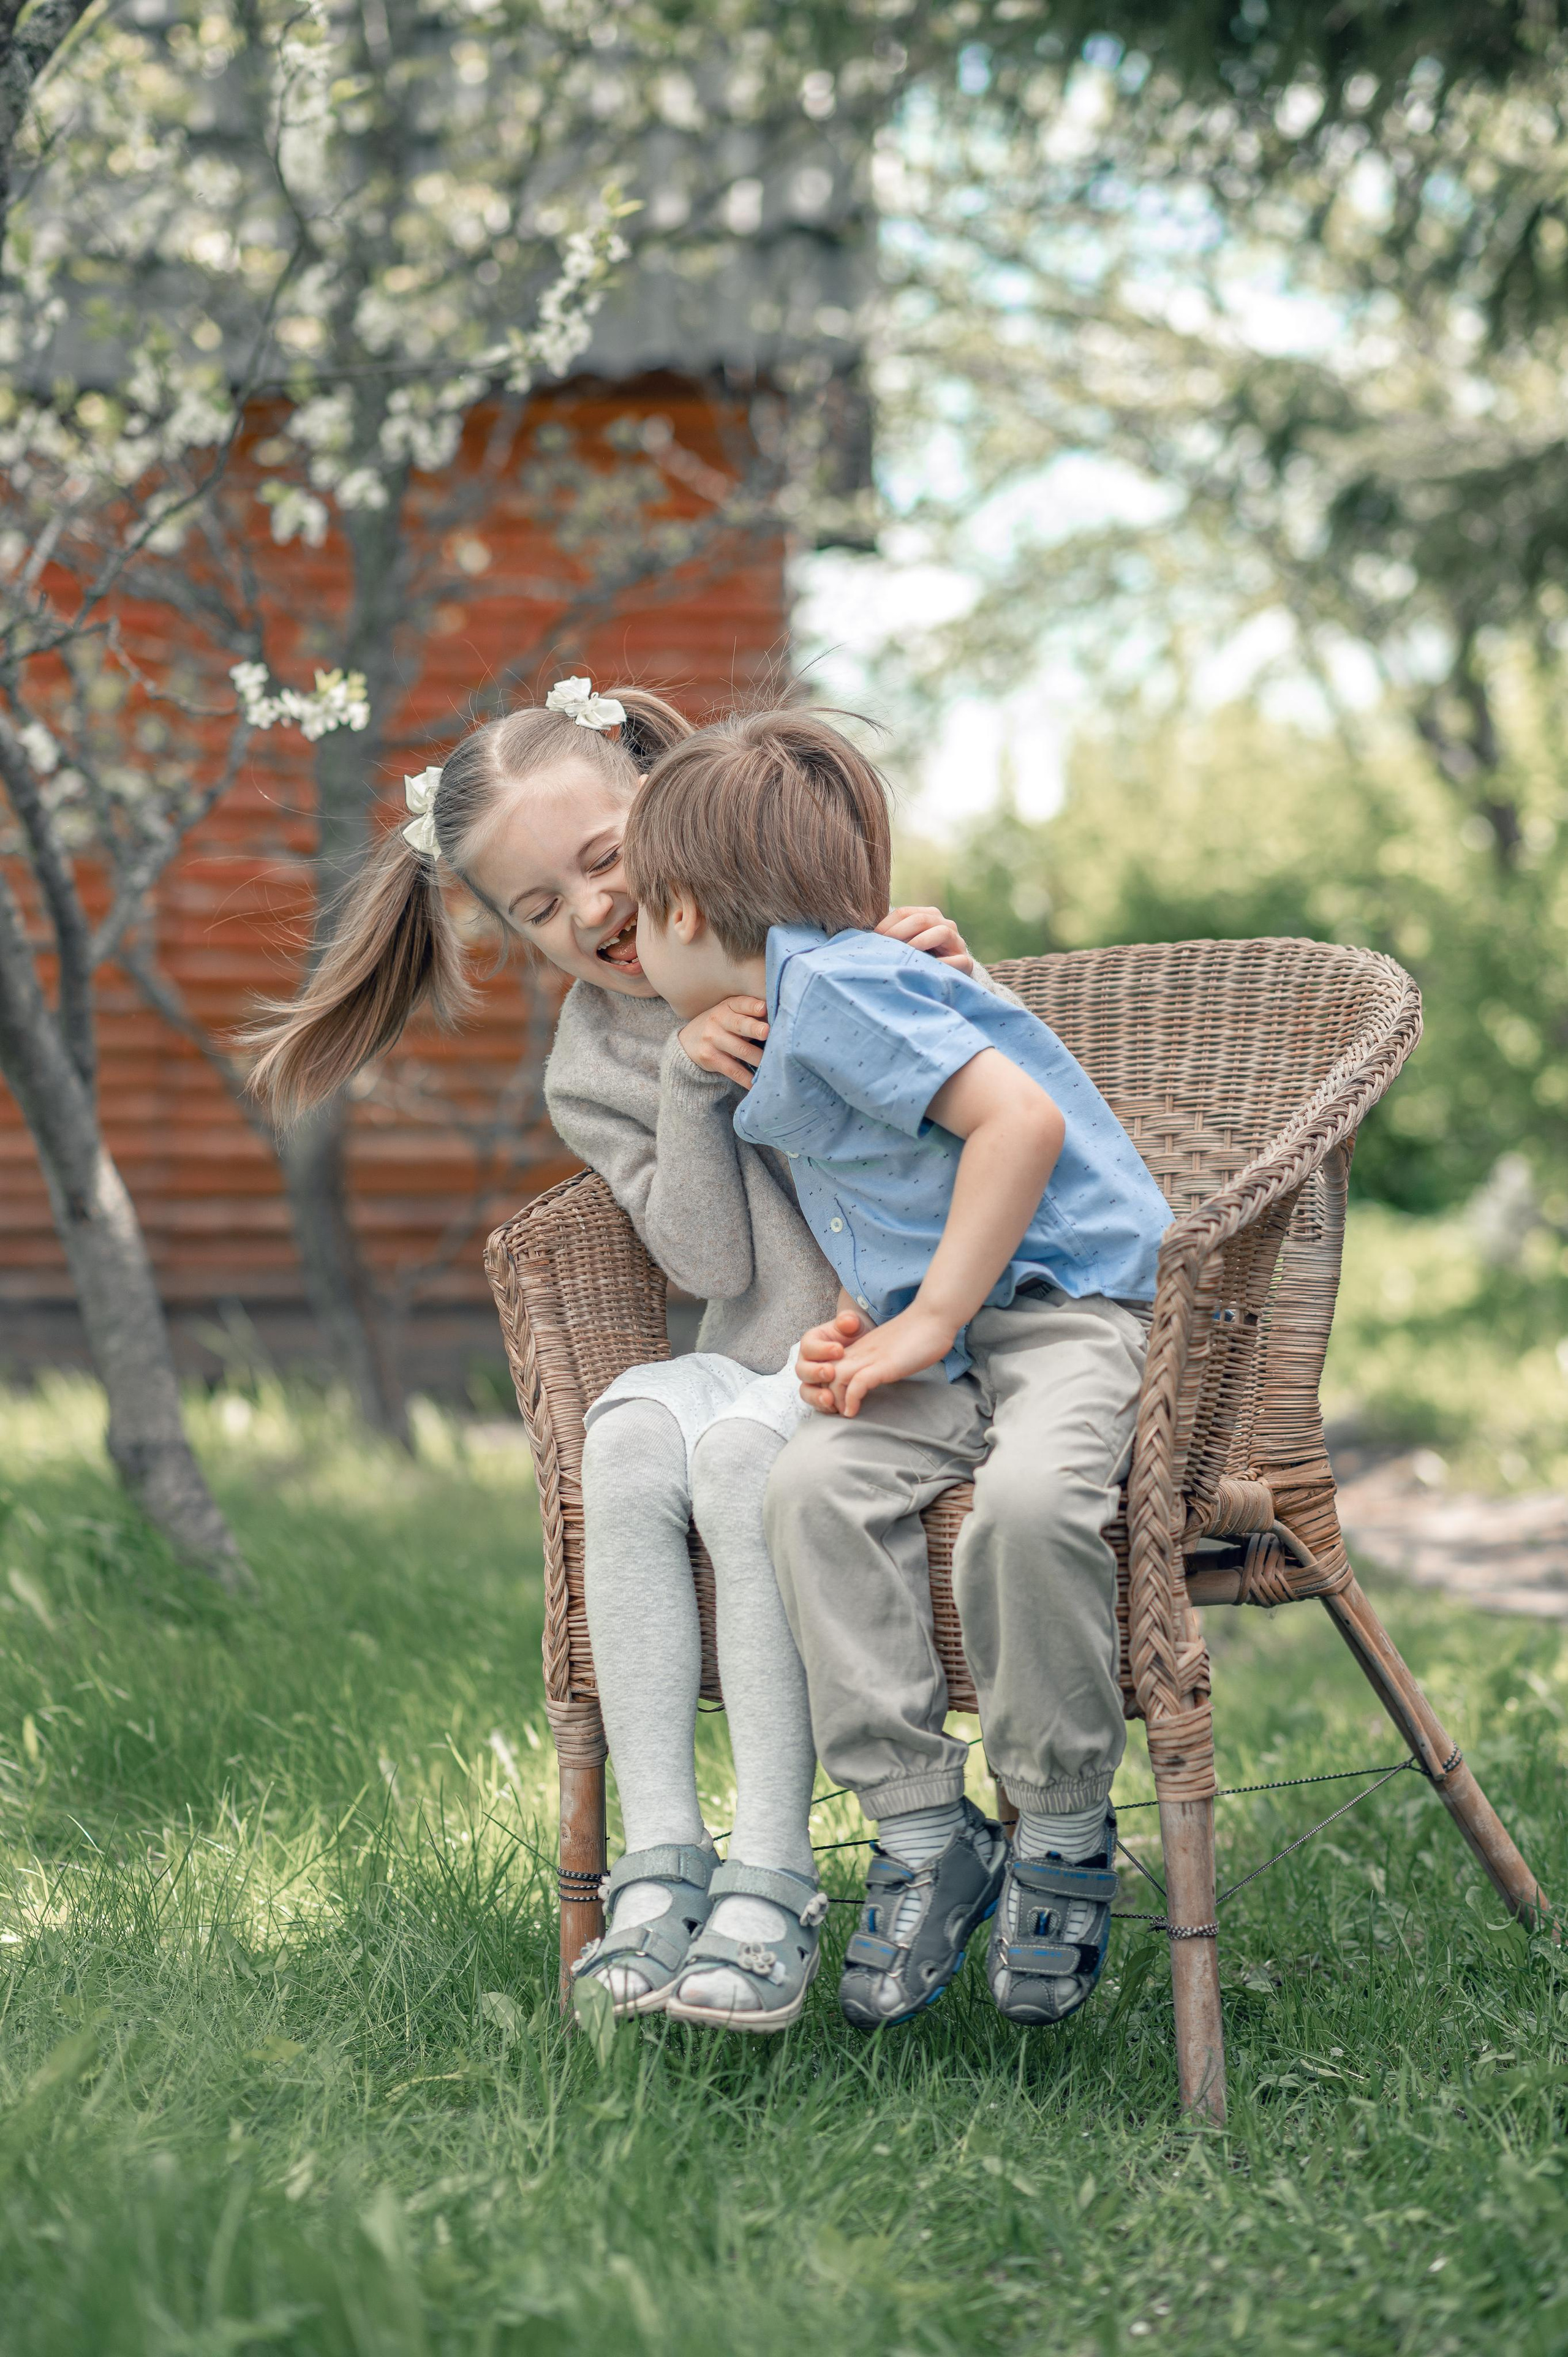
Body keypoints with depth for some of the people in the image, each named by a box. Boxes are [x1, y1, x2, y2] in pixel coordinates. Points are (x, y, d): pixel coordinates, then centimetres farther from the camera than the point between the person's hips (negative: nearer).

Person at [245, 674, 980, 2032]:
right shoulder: (592, 1071, 9)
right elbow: (715, 1265, -3)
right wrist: (688, 1085, -15)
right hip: (756, 1358, 3)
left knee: (744, 1449, -33)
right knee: (633, 1429, -30)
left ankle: (770, 1880, -34)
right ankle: (659, 1860, -32)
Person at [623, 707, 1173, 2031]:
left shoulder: (834, 986, -12)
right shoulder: (786, 1039, 19)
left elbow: (1021, 1121, -23)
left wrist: (929, 1322, -18)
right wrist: (854, 1333, 2)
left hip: (1074, 1307, -8)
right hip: (946, 1344, 9)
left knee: (1030, 1498, -36)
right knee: (816, 1484, -19)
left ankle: (1063, 1838, -16)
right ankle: (923, 1835, -17)